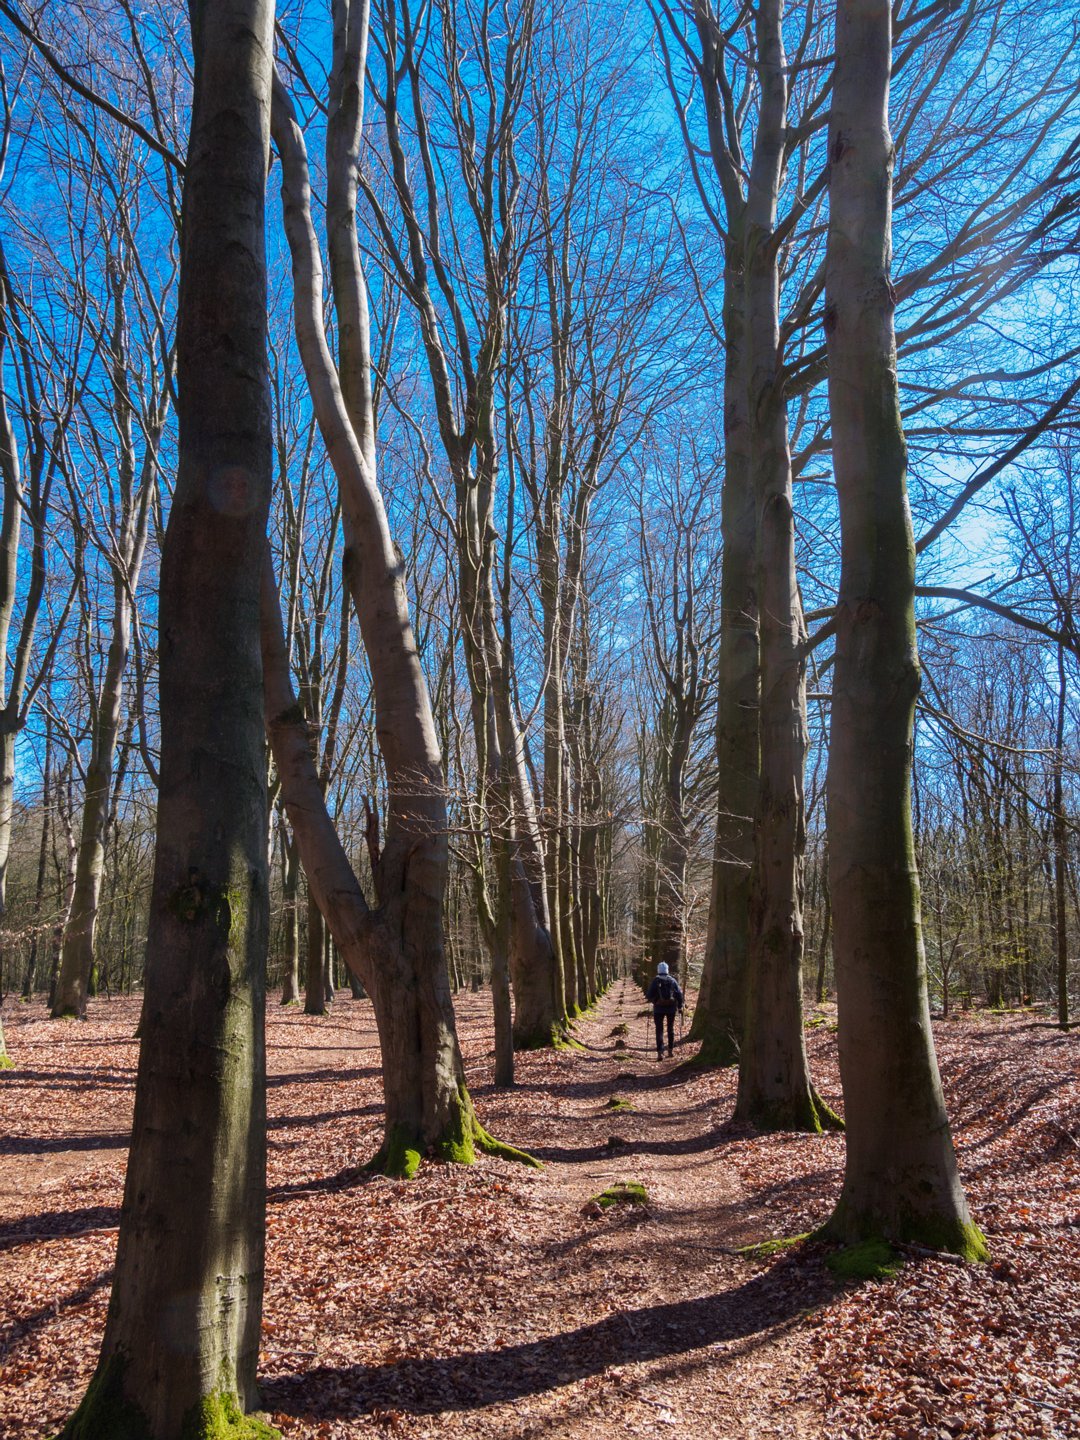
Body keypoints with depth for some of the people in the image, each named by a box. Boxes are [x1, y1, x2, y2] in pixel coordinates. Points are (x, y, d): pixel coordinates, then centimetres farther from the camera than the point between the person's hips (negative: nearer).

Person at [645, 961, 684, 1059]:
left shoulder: (655, 980, -4)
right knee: (671, 1029, 18)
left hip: (659, 1008, -2)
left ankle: (660, 1052, -11)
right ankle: (671, 1050, 23)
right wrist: (680, 1006, 7)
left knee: (659, 1030, 0)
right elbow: (679, 994, -1)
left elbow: (649, 995, -8)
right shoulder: (672, 980, 2)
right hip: (671, 1008, 2)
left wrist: (647, 995, 15)